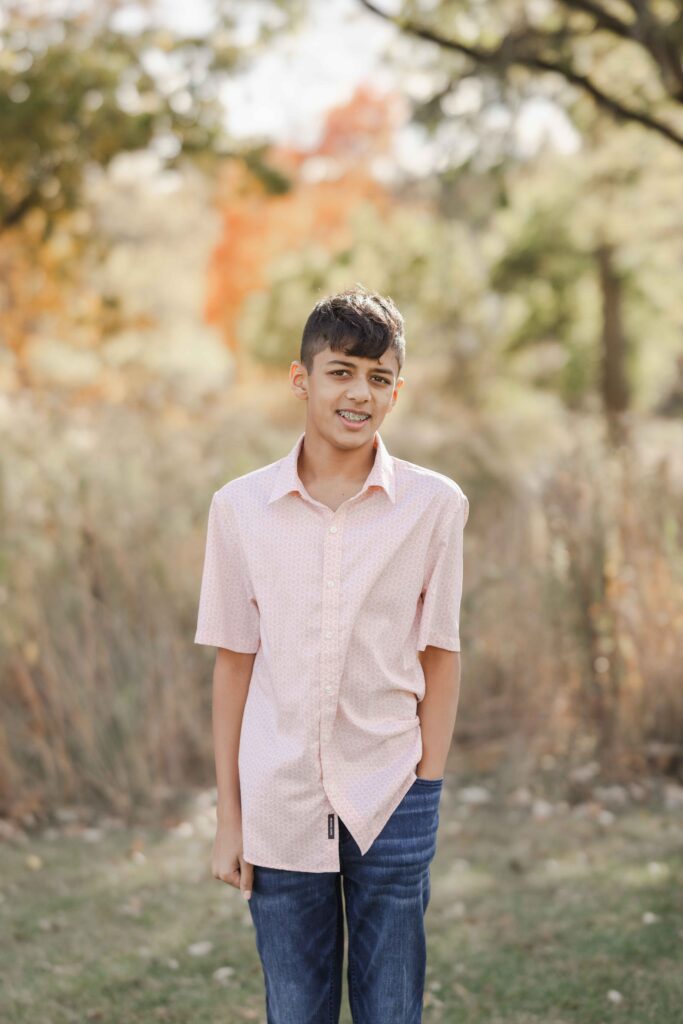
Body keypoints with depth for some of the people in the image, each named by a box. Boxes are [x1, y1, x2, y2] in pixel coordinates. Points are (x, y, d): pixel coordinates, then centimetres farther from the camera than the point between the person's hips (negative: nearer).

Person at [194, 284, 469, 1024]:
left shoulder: (435, 505, -2)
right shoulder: (240, 507, -1)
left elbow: (440, 657, 2)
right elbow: (234, 663, 3)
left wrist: (426, 794, -1)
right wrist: (228, 816, 3)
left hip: (389, 803, -1)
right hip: (279, 808, 1)